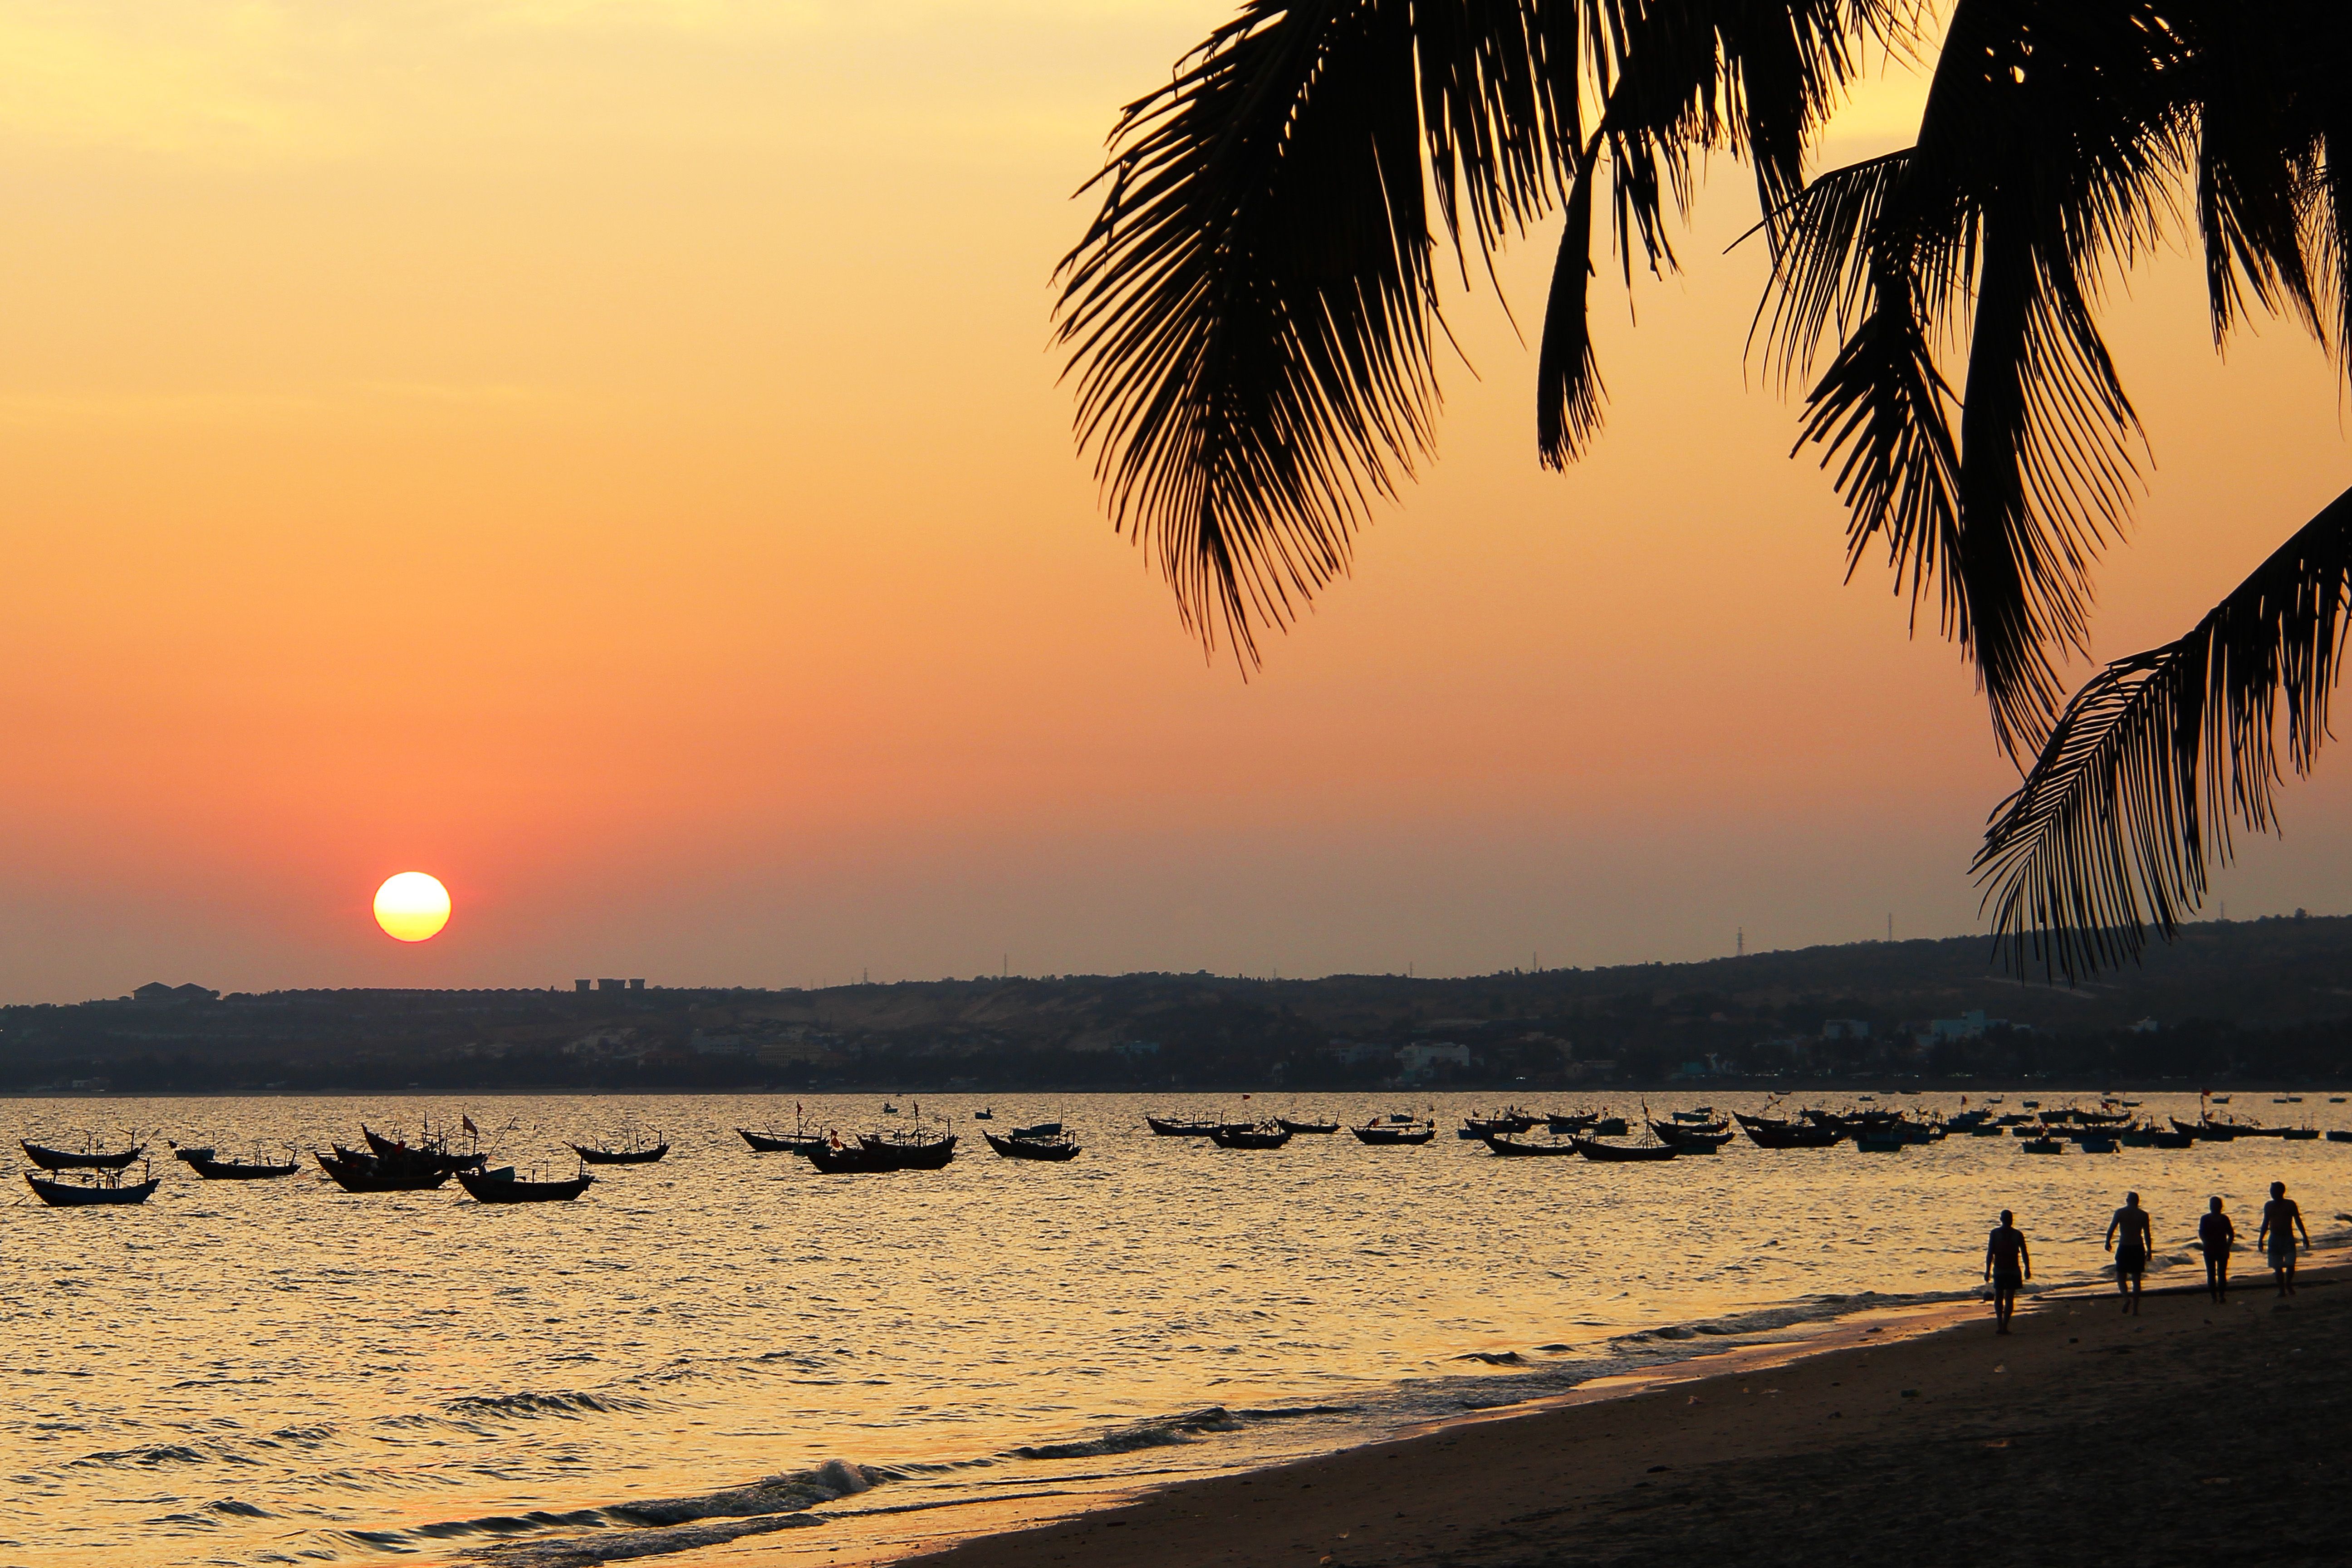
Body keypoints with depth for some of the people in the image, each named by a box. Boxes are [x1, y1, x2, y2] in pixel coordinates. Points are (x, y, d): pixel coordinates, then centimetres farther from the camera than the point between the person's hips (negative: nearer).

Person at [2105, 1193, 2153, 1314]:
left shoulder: (2120, 1213, -4)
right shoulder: (2143, 1215, 1)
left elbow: (2111, 1228, -9)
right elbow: (2147, 1234, 0)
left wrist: (2108, 1243, 6)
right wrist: (2149, 1251, 7)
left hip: (2124, 1249, -2)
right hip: (2138, 1248, 2)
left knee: (2121, 1277, 9)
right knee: (2136, 1279, 10)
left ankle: (2126, 1297, -20)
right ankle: (2135, 1309, 6)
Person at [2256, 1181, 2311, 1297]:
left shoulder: (2290, 1204, 0)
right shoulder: (2268, 1206, 6)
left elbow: (2298, 1221, 4)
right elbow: (2265, 1224, 13)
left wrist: (2305, 1237, 1)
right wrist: (2260, 1239, 7)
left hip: (2288, 1238, -2)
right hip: (2274, 1239, 2)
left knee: (2290, 1265, -11)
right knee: (2277, 1267, 0)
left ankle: (2288, 1284, 13)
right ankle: (2282, 1289, 9)